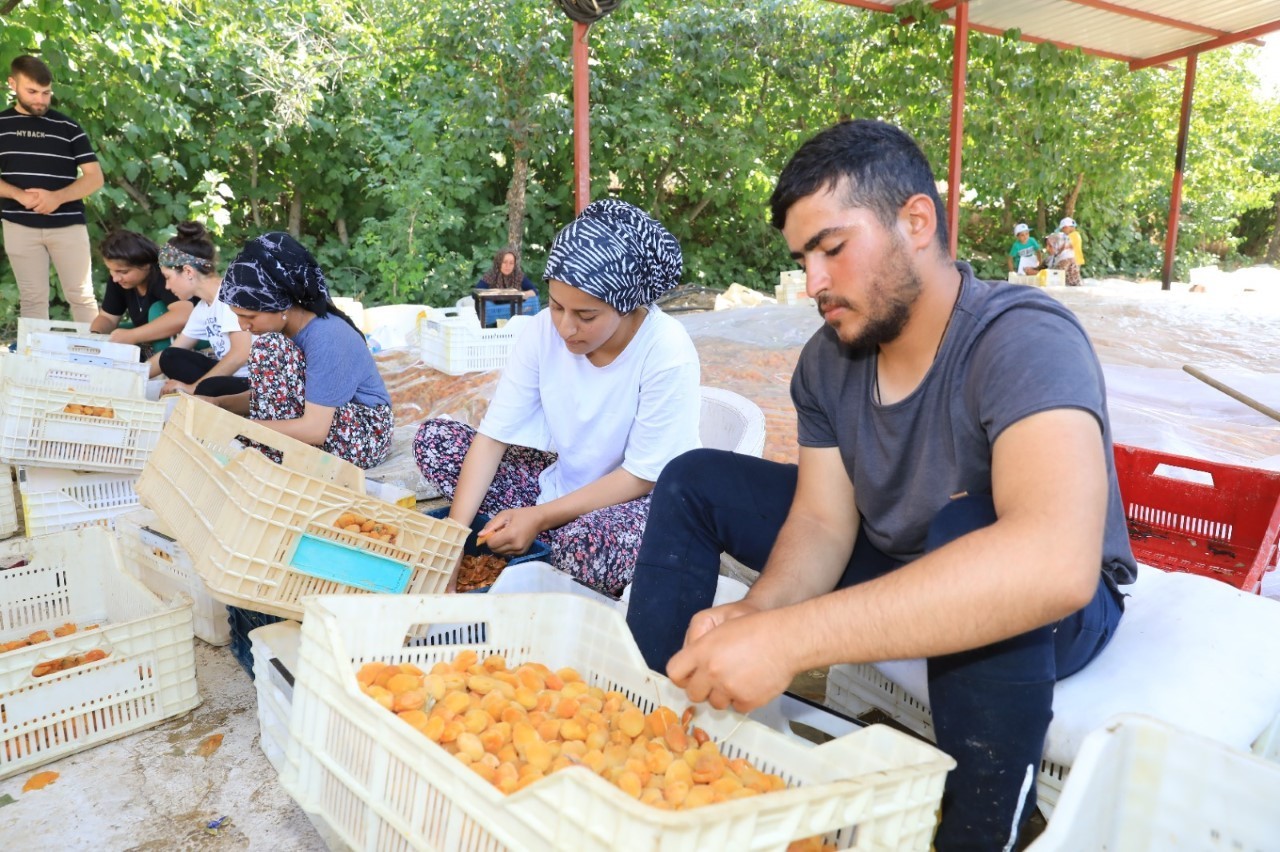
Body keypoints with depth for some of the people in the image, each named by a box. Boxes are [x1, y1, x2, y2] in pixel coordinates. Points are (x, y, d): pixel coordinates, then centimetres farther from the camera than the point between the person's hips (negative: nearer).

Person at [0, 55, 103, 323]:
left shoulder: (68, 127, 4)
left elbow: (95, 177, 0)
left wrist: (57, 197, -15)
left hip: (68, 225, -1)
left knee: (81, 295, 2)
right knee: (32, 298, 6)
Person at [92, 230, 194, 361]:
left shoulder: (165, 276, -29)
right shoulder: (118, 280, -5)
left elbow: (184, 316, -46)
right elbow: (107, 317, 6)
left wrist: (131, 336, -40)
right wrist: (94, 337, -17)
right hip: (152, 341, 7)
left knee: (158, 310, -29)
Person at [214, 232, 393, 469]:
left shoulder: (326, 338, -26)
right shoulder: (284, 325, -3)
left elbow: (315, 429, -29)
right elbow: (270, 395, 5)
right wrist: (217, 403, -11)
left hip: (363, 435, -8)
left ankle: (268, 455, -17)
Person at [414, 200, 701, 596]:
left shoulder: (667, 353, -26)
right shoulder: (543, 331, -14)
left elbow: (644, 476, -19)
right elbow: (492, 437, -13)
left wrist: (539, 517, -22)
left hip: (642, 500, -5)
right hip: (563, 481, 5)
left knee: (588, 541, -39)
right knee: (434, 439, -5)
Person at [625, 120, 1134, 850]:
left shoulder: (1024, 339, -31)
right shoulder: (828, 360, -9)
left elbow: (1055, 565, -47)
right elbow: (822, 522, -12)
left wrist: (790, 639, -50)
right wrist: (758, 612, -35)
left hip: (1056, 608, -5)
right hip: (891, 568, 6)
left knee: (971, 533, -41)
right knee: (693, 482, -1)